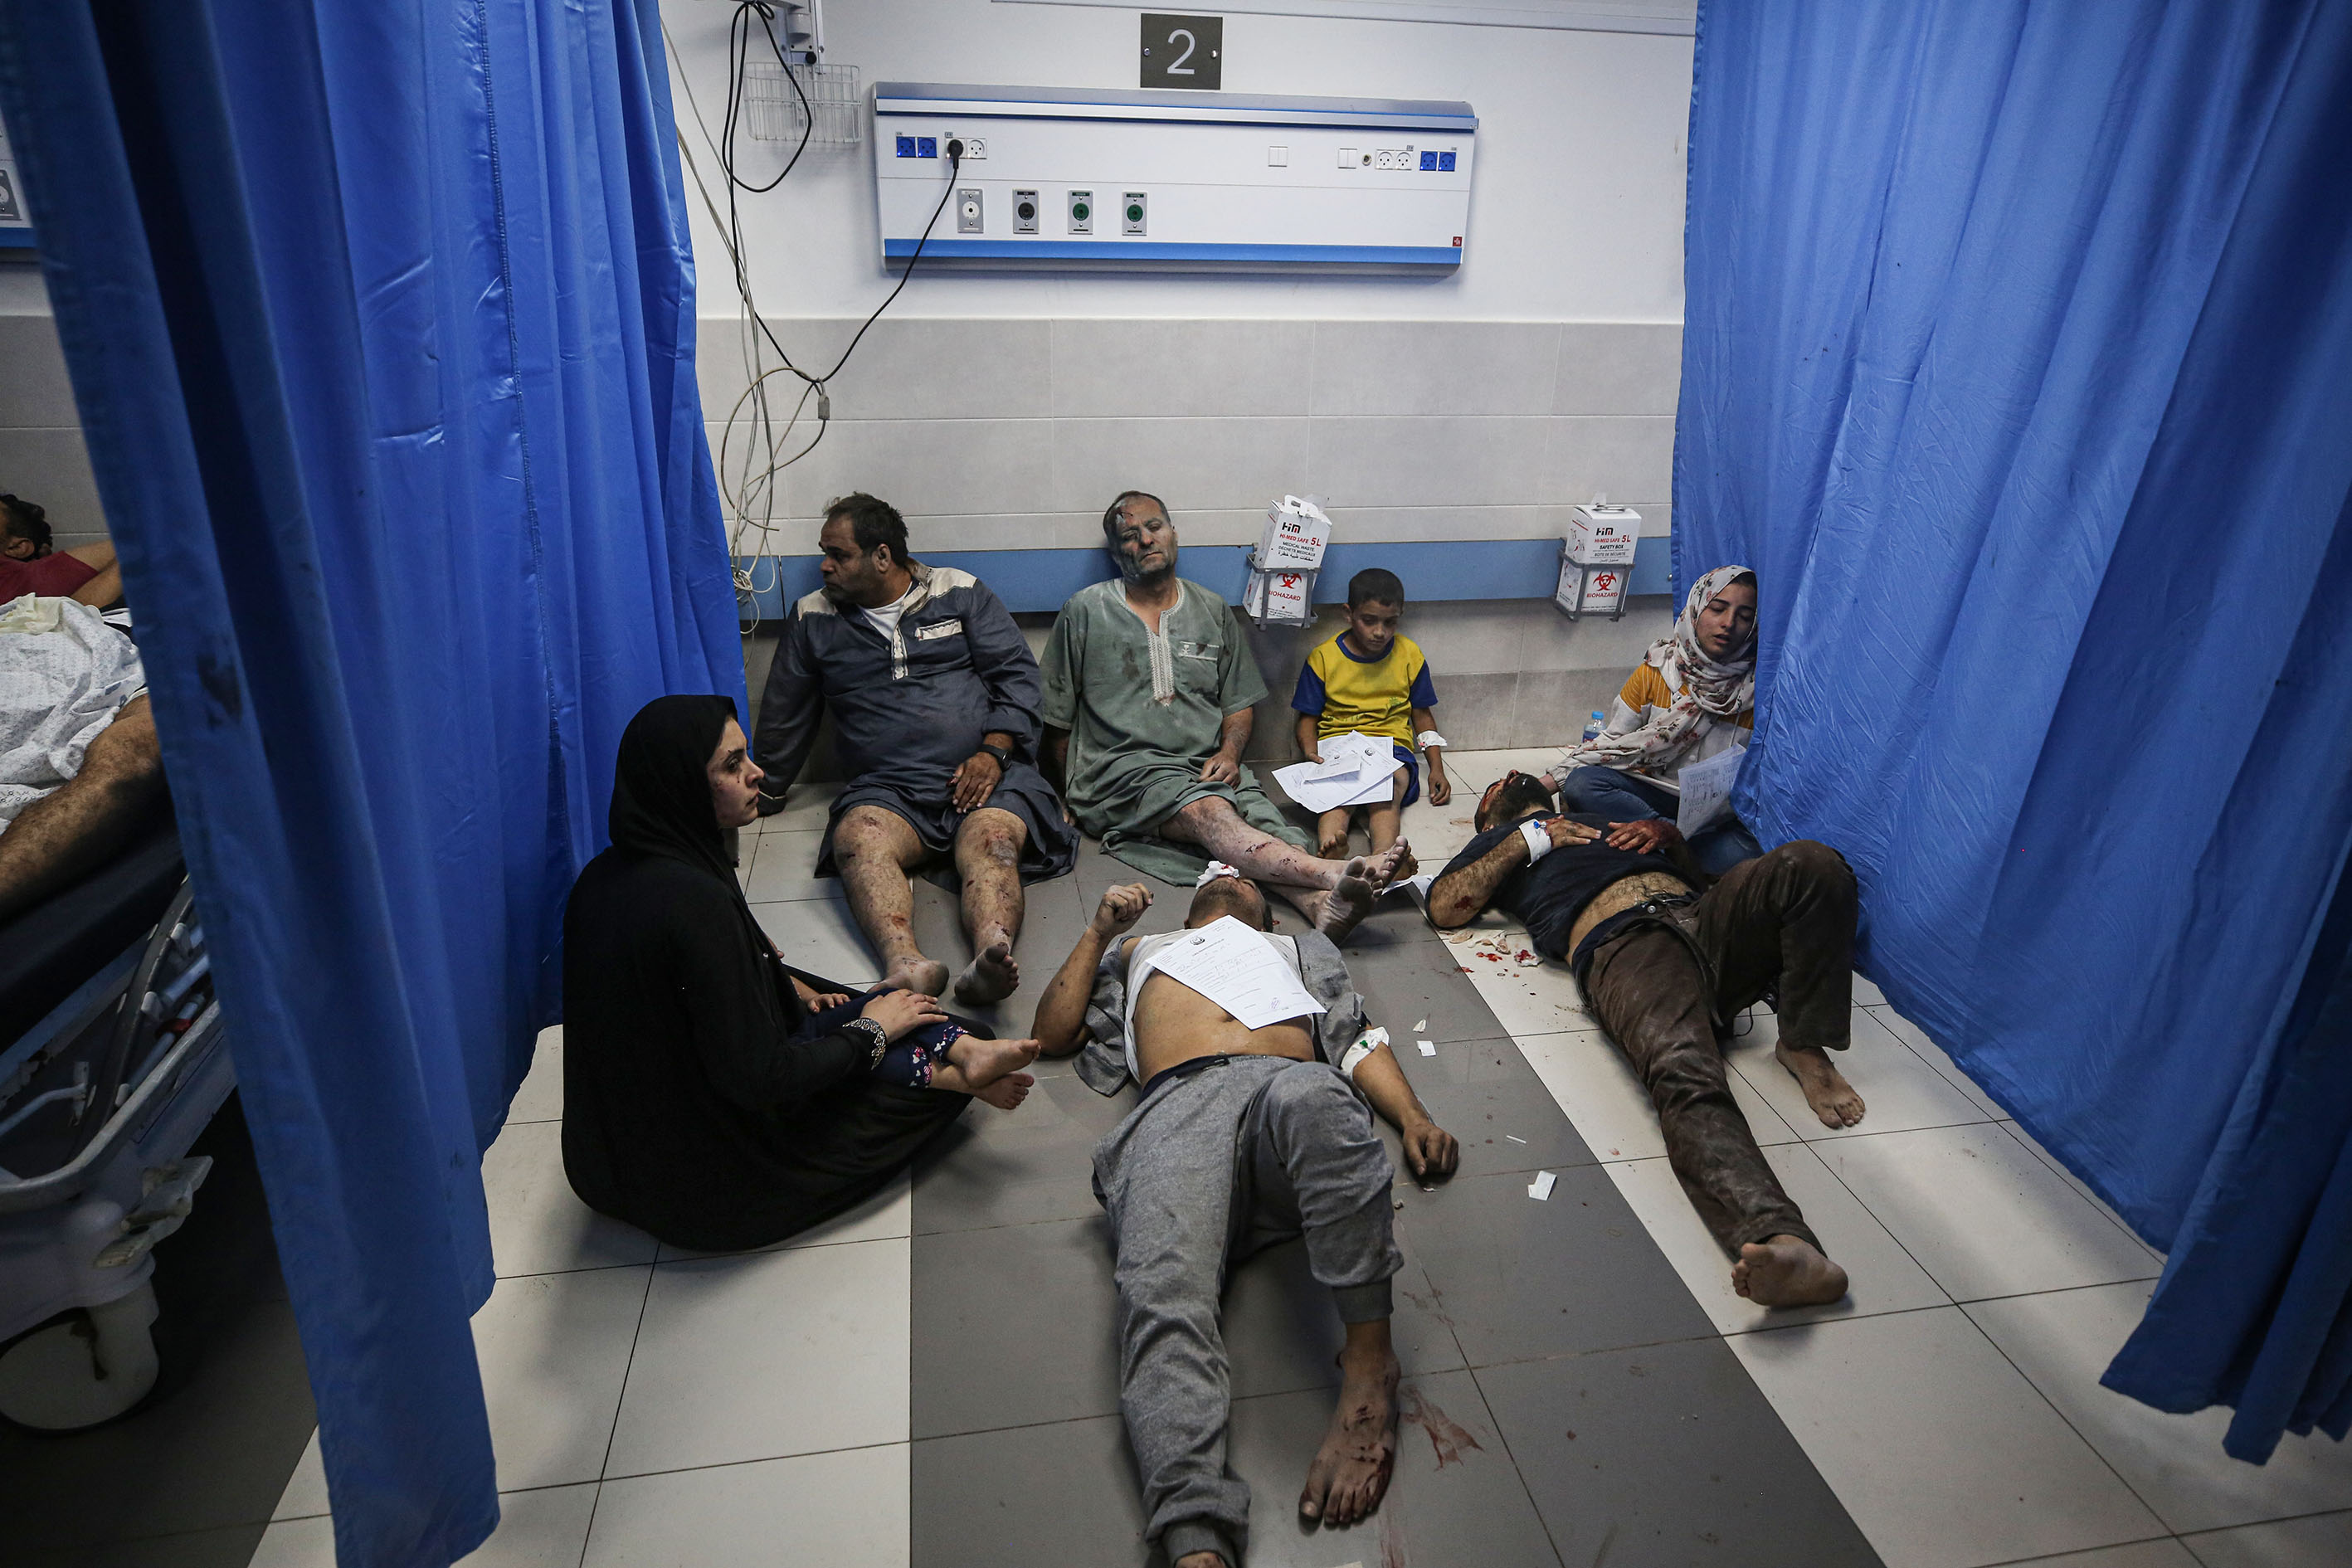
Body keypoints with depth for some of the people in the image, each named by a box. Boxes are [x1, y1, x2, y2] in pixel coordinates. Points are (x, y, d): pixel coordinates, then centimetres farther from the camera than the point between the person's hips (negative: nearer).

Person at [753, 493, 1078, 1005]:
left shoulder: (961, 593, 12)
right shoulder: (813, 619, 19)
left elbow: (1017, 672, 7)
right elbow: (784, 716, 29)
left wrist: (994, 752, -8)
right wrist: (764, 793, 34)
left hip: (985, 775, -1)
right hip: (887, 788, 1)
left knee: (991, 841, -35)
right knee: (859, 838, -34)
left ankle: (989, 959, -60)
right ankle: (906, 964, -57)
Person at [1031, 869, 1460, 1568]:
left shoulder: (1299, 947, 42)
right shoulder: (1138, 949, 43)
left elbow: (1359, 1042, 26)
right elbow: (1054, 1033, 32)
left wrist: (1414, 1117, 8)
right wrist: (1099, 931, 27)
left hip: (1287, 1079, 0)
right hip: (1179, 1102, 0)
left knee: (1310, 1097, -41)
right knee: (1163, 1299, -32)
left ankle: (1368, 1360, -31)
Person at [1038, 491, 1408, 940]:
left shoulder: (1213, 612, 18)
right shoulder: (1086, 611, 8)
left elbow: (1239, 702, 19)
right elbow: (1056, 718, 11)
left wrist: (1229, 752, -1)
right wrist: (1069, 795, 8)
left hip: (1207, 768, 4)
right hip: (1121, 767, -4)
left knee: (1264, 818, -30)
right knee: (1210, 812, -35)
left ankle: (1321, 902, -59)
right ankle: (1333, 874, -58)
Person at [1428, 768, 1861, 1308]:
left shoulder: (1609, 818, 45)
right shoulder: (1498, 843, 33)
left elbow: (1696, 872, 37)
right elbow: (1444, 909, 12)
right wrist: (1528, 839, 12)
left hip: (1708, 915, 5)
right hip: (1624, 944, -4)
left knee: (1812, 863, -27)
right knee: (1685, 1075, -37)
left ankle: (1805, 1048, -14)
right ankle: (1781, 1241, -57)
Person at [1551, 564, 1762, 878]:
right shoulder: (1655, 672, 1)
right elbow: (1611, 742, 5)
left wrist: (1673, 831, -31)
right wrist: (1549, 783, -12)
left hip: (1718, 814, -3)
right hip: (1652, 794, 3)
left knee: (1741, 854, -38)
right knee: (1581, 782, -27)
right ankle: (1688, 853, -23)